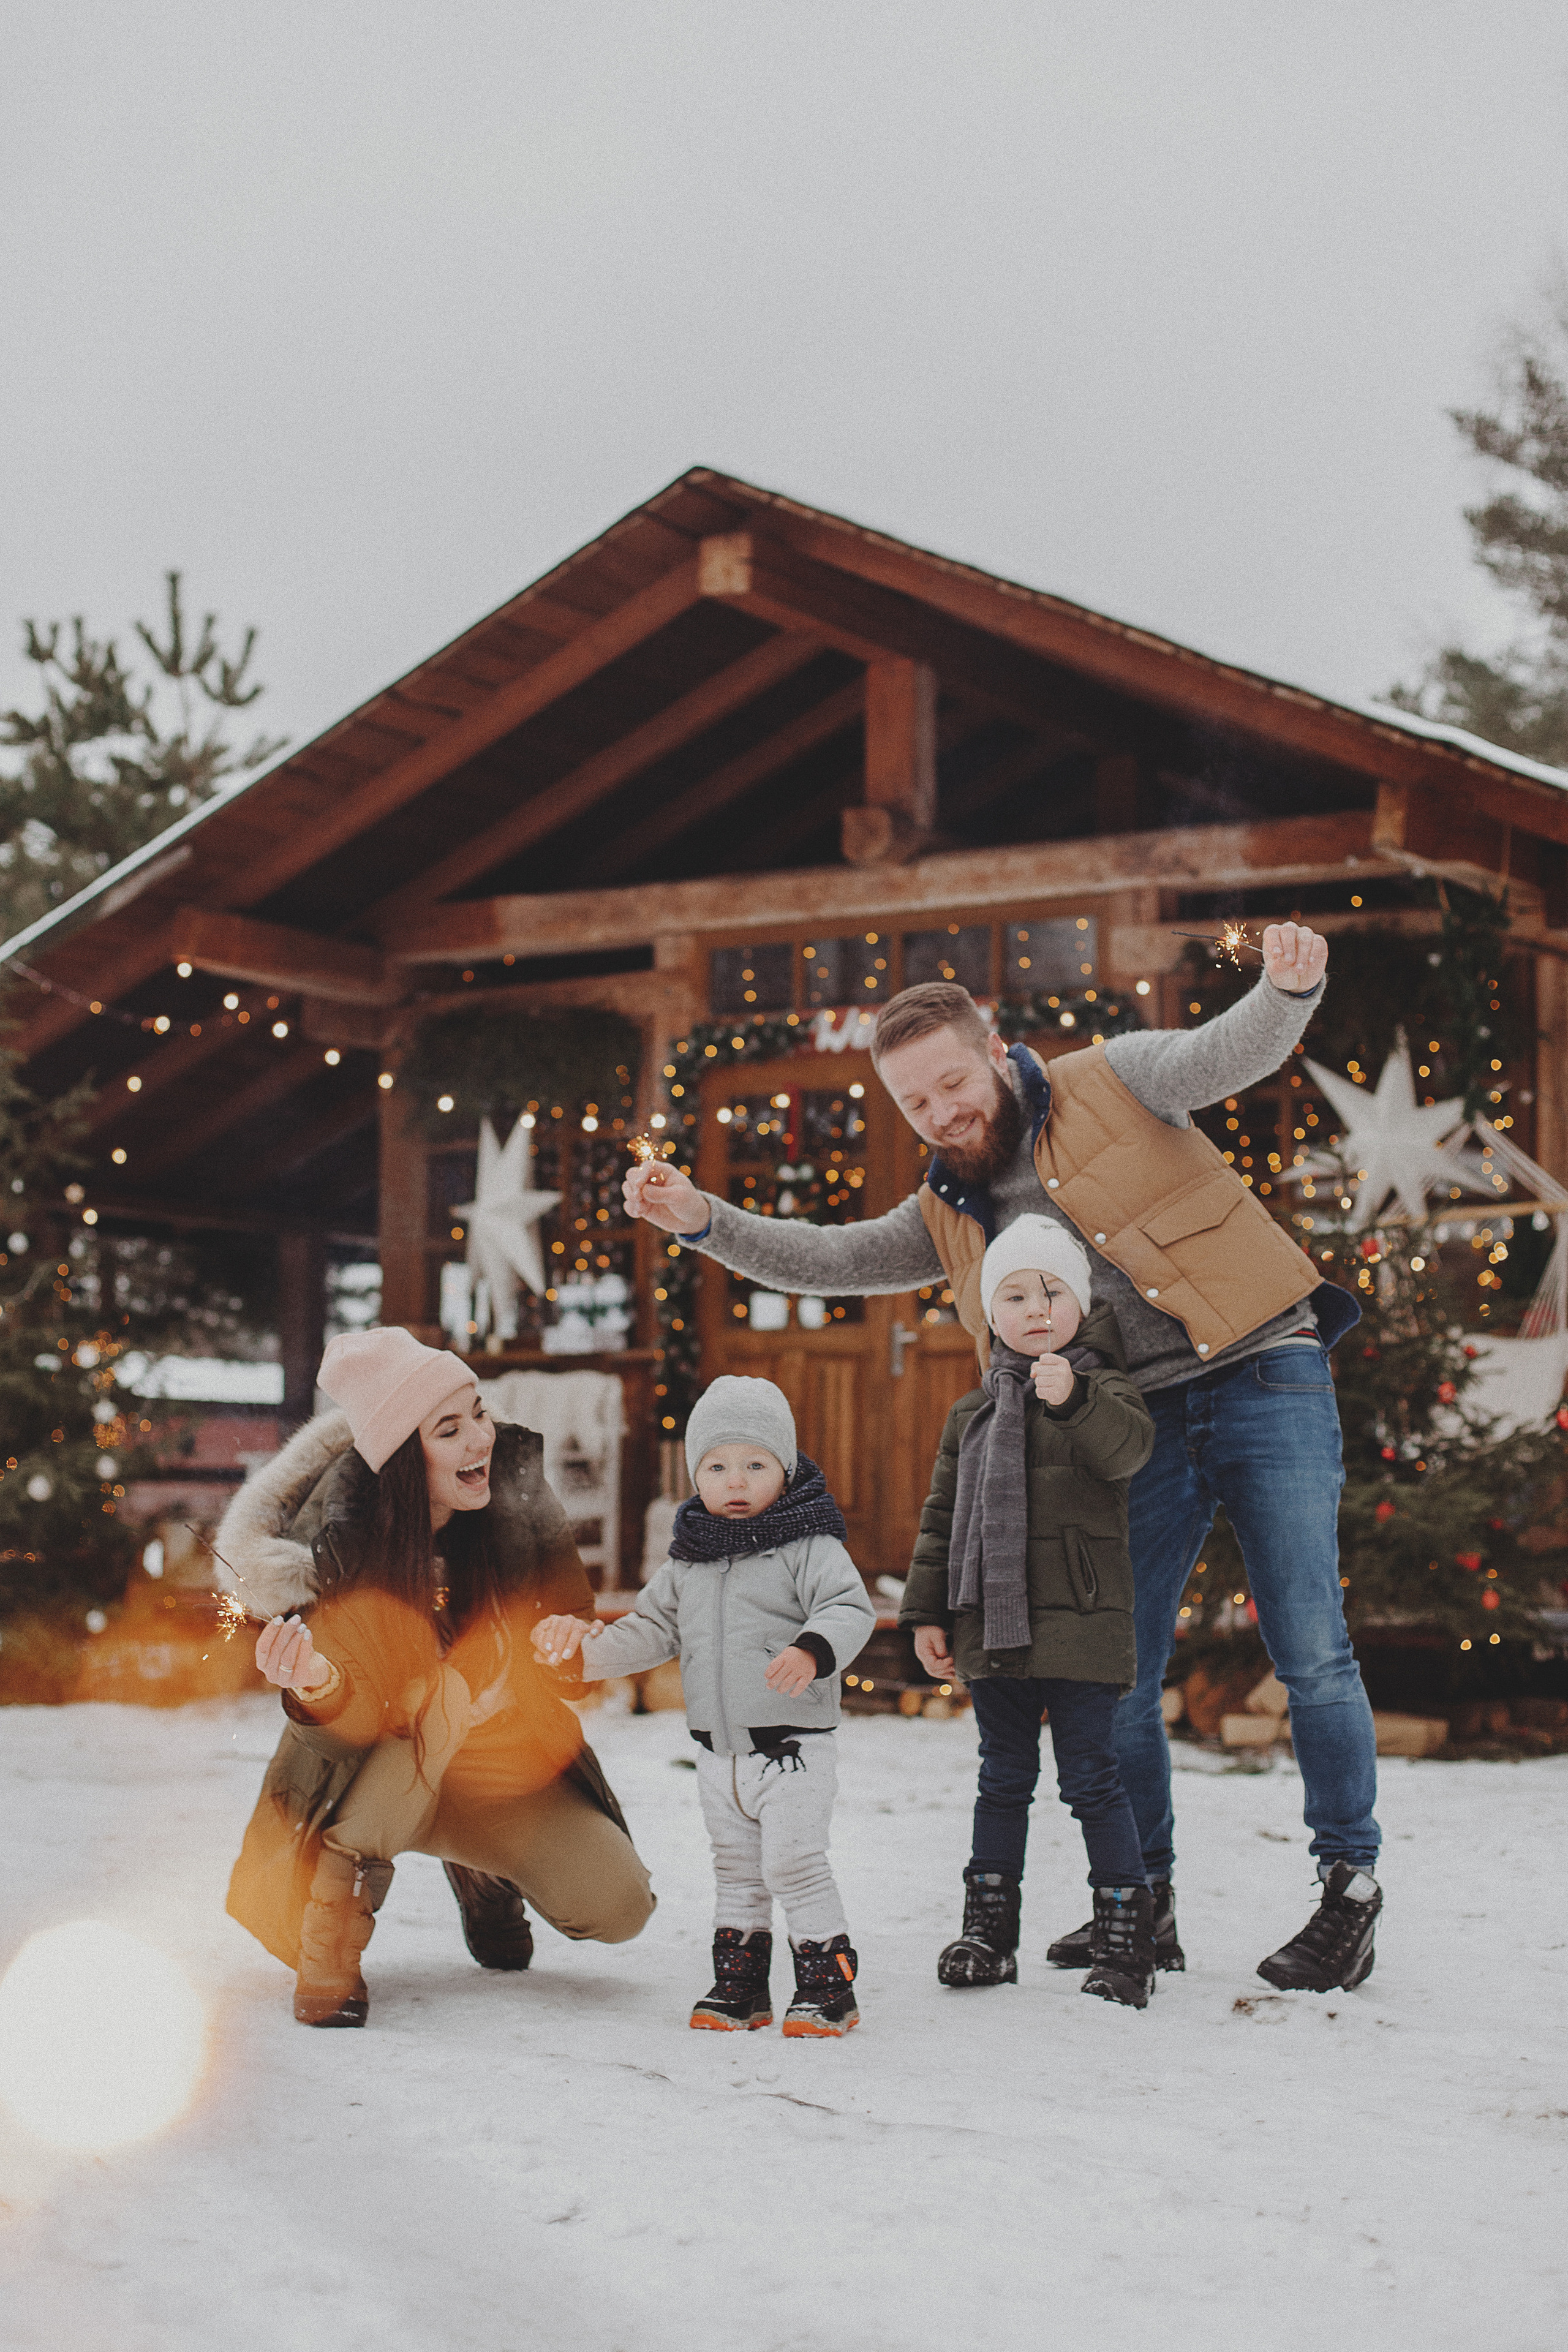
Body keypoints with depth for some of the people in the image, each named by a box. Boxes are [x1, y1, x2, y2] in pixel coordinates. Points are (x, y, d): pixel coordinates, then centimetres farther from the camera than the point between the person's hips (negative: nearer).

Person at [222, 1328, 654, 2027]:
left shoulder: (514, 1486, -15)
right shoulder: (339, 1545, -25)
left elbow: (572, 1616, -2)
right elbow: (354, 1724, -27)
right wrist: (317, 1688, -49)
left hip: (510, 1762, 3)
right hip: (385, 1774, -3)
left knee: (616, 1907, -17)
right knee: (442, 1686, -35)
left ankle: (482, 1868, 19)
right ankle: (330, 1950, -22)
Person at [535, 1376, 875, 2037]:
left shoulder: (808, 1547, -8)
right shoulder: (687, 1564, 9)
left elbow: (850, 1609, -18)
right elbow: (652, 1629, 17)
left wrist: (812, 1650, -37)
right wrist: (585, 1646, 5)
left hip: (794, 1747, -6)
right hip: (718, 1752, 6)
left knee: (793, 1861, -11)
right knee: (736, 1869, 14)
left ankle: (827, 1983, -1)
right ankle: (738, 1984, 23)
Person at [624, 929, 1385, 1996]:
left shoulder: (1111, 1085, 2)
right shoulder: (949, 1218, 15)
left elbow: (1231, 1051, -12)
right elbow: (826, 1258, 11)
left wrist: (1286, 988, -34)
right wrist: (703, 1220, -2)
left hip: (1263, 1380, -5)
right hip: (1139, 1426, 5)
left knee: (1311, 1649, -7)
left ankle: (1351, 1885, 8)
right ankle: (1145, 1903, 19)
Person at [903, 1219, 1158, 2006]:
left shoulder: (1102, 1389, -1)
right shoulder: (972, 1414, 14)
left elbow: (1128, 1449, -24)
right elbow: (942, 1516, 17)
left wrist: (1073, 1398, -41)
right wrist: (928, 1611, 11)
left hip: (1079, 1623, -5)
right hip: (991, 1626, 5)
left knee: (1091, 1778, -3)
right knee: (1003, 1779, 13)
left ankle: (1124, 1926, 5)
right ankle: (988, 1926, 20)